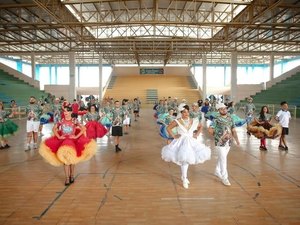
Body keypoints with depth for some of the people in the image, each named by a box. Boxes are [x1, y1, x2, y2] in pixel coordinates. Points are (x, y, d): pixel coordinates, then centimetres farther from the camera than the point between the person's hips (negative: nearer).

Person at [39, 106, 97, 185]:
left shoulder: (74, 121, -6)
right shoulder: (61, 121, 0)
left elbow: (83, 128, -9)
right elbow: (54, 128, 6)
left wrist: (76, 136, -14)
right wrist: (58, 137, -6)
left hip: (72, 140, -1)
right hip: (63, 141, 1)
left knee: (72, 160, 6)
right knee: (65, 160, 0)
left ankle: (72, 176, 23)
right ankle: (67, 178, 10)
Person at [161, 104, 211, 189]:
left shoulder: (193, 121, 1)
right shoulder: (177, 121, -11)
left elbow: (200, 127, 17)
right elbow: (168, 128, -5)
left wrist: (196, 134, 6)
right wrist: (173, 136, -10)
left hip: (191, 142, 4)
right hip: (181, 142, -4)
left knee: (187, 159, 13)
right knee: (183, 160, -3)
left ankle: (184, 176, 35)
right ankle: (184, 179, 13)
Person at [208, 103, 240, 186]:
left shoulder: (230, 119, 6)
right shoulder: (216, 120, -11)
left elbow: (233, 130, 5)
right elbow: (210, 130, -11)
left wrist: (237, 139, -3)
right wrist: (216, 135, 0)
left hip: (228, 142, 5)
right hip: (220, 142, -5)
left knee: (221, 158, 19)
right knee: (223, 160, -3)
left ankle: (217, 171, 39)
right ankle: (224, 178, 7)